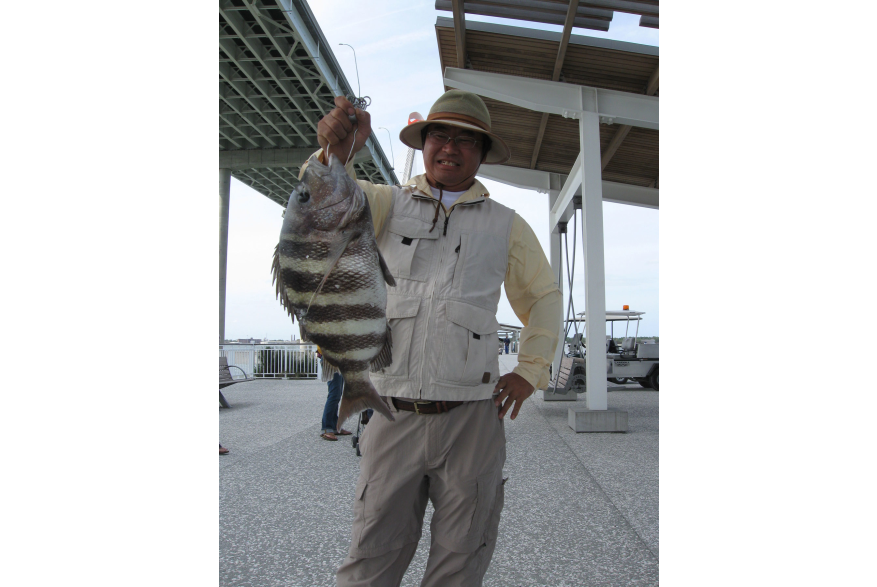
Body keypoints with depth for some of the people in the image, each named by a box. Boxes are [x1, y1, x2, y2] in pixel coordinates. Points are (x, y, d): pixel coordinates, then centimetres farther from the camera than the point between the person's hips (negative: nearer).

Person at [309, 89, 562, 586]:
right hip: (394, 415, 0)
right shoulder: (390, 204, 8)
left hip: (471, 418, 1)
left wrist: (530, 370, 8)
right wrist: (336, 152, -34)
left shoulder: (507, 225, 10)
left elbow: (544, 297, 20)